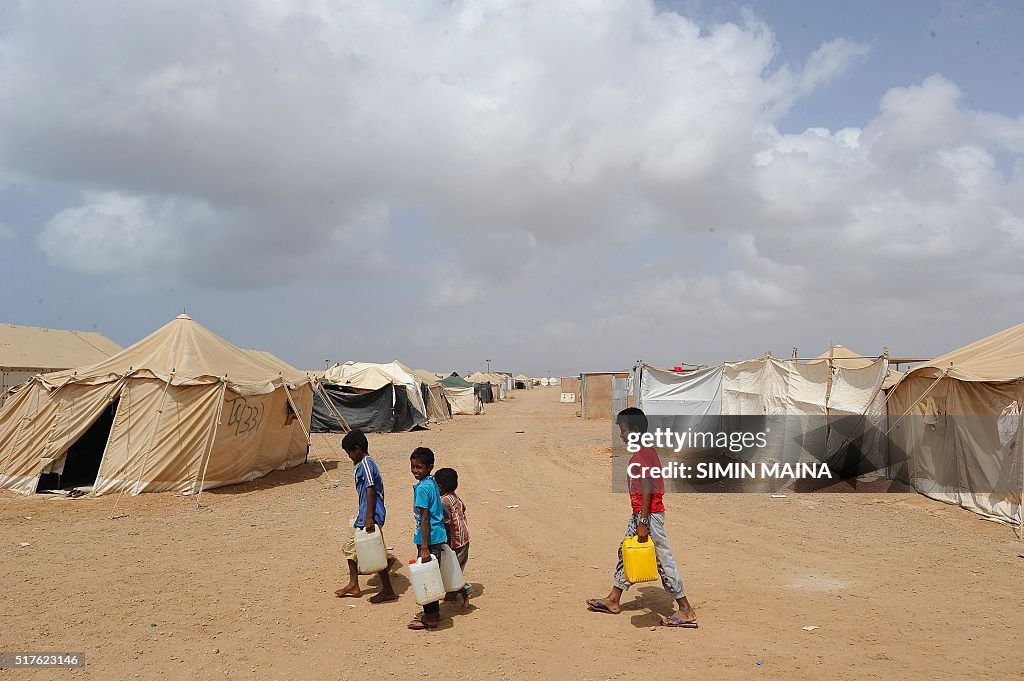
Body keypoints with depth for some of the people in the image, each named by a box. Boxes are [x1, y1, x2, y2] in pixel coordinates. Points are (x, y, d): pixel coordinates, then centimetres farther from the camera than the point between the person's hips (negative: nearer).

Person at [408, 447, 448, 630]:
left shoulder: (422, 488, -19)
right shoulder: (433, 483, 9)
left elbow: (425, 518, -21)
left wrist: (424, 547, -21)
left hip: (429, 538, -9)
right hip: (438, 536, 9)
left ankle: (430, 618, 10)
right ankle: (434, 612, 29)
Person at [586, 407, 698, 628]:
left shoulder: (642, 454, -19)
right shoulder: (645, 451, 12)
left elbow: (647, 489, -23)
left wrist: (643, 522, -23)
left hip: (649, 514, -11)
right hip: (640, 513, 11)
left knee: (663, 559, -4)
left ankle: (686, 611, 4)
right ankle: (613, 600, 30)